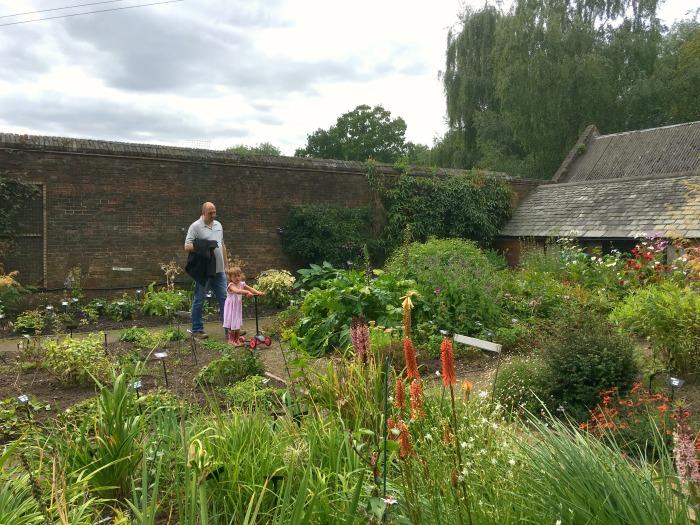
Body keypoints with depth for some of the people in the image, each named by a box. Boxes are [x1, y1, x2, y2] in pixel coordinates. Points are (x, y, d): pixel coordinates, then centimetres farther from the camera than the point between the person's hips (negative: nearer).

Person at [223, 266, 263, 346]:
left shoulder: (241, 284, 0)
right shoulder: (231, 285, -21)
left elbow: (250, 288, -8)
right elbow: (237, 291, -41)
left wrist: (258, 292, -25)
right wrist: (247, 292, -52)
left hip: (238, 307, 7)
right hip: (231, 307, -7)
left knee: (238, 323, 14)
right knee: (232, 324, 1)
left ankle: (237, 339, 25)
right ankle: (231, 340, 14)